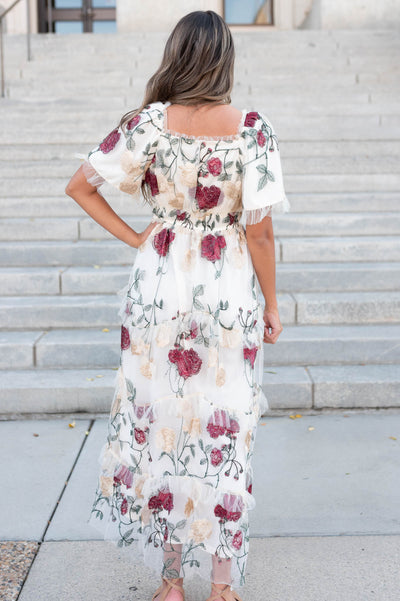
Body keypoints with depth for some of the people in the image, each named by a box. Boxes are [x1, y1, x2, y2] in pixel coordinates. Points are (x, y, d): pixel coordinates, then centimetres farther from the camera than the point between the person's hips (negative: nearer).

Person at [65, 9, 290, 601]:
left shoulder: (149, 121, -5)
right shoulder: (254, 128, -8)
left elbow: (79, 185, -6)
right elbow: (260, 229, -10)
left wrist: (132, 237, 2)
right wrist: (271, 304, 1)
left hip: (160, 283, 1)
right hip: (230, 289, 0)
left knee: (161, 423, 13)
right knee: (225, 431, 11)